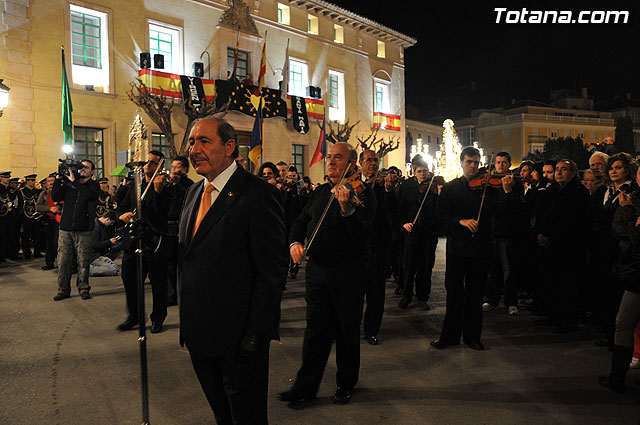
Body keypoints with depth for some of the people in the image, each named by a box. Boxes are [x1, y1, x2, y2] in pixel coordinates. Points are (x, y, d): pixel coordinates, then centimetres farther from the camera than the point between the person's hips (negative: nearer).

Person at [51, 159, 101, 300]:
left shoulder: (94, 185, 5)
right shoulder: (68, 184, 13)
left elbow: (88, 195, -17)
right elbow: (55, 197, 2)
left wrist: (74, 181, -14)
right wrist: (58, 179, -5)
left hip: (83, 230, -2)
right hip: (65, 228, 3)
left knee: (83, 262, 1)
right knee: (63, 261, 4)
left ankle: (83, 288, 14)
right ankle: (63, 290, 14)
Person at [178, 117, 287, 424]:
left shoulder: (258, 194, -16)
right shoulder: (194, 193, 10)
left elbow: (272, 272, -18)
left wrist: (256, 335, -19)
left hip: (238, 337, -7)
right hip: (199, 335, 7)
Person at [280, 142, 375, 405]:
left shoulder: (363, 193, -9)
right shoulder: (319, 193, 11)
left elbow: (363, 234, -22)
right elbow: (301, 221, 14)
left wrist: (347, 209, -39)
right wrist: (295, 242, -6)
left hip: (348, 274, -5)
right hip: (317, 269, 5)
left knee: (347, 331, 11)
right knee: (316, 329, 11)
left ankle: (346, 384, 31)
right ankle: (306, 386, 24)